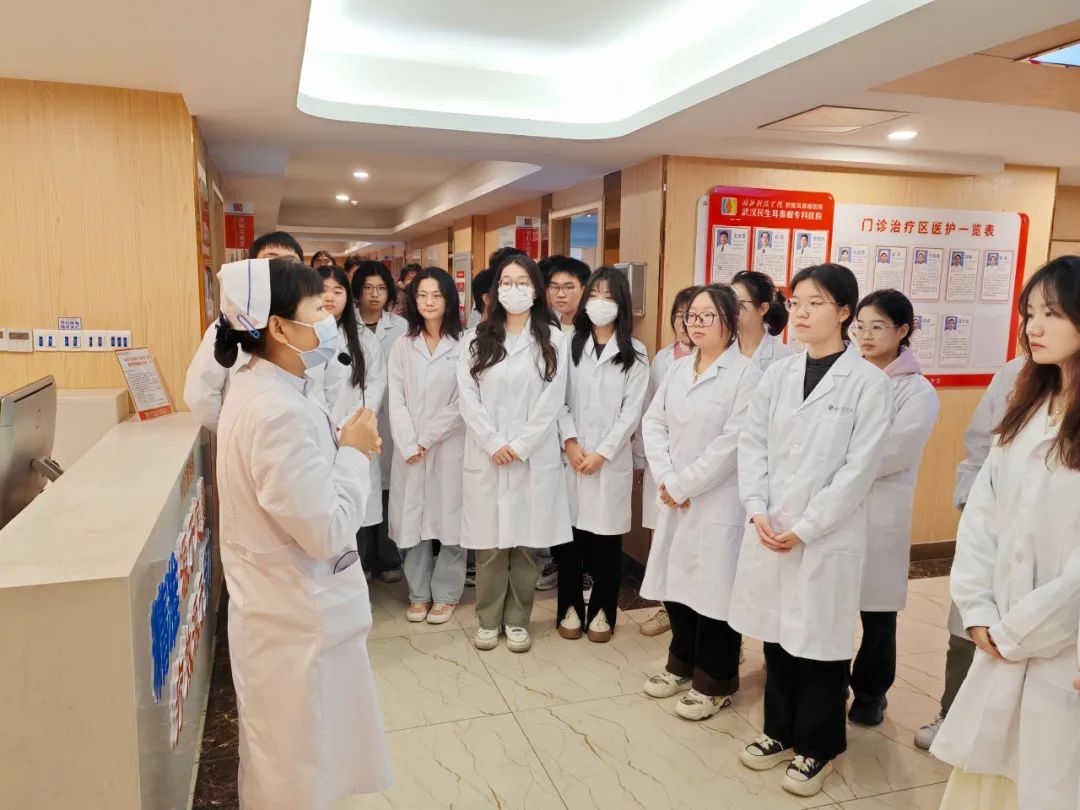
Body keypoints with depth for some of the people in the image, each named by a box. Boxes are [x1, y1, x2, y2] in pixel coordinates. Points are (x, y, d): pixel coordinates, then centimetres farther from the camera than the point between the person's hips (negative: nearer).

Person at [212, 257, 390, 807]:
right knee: (299, 764, 14)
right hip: (299, 614, -9)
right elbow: (326, 533, -28)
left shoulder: (255, 387, 2)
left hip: (277, 602, 10)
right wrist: (355, 452, -17)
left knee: (282, 752, 30)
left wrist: (340, 447, -1)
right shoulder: (280, 411, -30)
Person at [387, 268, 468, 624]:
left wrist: (427, 440, -8)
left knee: (449, 519, 2)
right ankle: (418, 593, 22)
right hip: (410, 449, 3)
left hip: (449, 446, -3)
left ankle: (445, 594, 17)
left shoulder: (464, 345, -2)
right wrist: (409, 446, -9)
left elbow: (462, 403, -6)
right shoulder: (402, 346, 9)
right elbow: (396, 401, 2)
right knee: (413, 519, 7)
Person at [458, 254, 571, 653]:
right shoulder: (479, 338, 8)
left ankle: (517, 620, 21)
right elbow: (468, 398, 1)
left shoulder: (552, 338, 3)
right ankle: (489, 619, 21)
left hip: (534, 456, -1)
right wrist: (493, 444, -9)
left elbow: (552, 400, -4)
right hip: (486, 455, 1)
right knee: (489, 542, 5)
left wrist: (519, 447, -9)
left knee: (526, 541, 5)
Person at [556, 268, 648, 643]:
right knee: (568, 534, 4)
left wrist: (602, 453, -10)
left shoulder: (634, 353, 4)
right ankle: (570, 608, 20)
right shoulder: (570, 344, 8)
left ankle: (602, 611, 20)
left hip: (611, 459, -1)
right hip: (570, 456, 1)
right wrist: (570, 441, -11)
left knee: (606, 538, 4)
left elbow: (632, 411, -3)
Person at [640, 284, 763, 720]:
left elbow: (732, 443, -17)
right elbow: (653, 422, 6)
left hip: (719, 501, -6)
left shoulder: (747, 373, -11)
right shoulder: (678, 368, 10)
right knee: (676, 580, 14)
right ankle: (683, 663, 36)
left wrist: (683, 484, -14)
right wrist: (665, 478, -7)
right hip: (674, 497, 6)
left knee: (714, 587, 2)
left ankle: (715, 682, 22)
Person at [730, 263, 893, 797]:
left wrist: (805, 528, -14)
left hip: (828, 538, -4)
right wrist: (757, 510, -8)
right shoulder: (778, 374, 5)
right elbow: (752, 442, 5)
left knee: (820, 644, 8)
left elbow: (859, 468, -12)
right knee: (776, 635, 15)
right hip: (769, 532, 4)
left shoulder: (868, 382, -8)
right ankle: (781, 732, 36)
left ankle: (816, 747, 30)